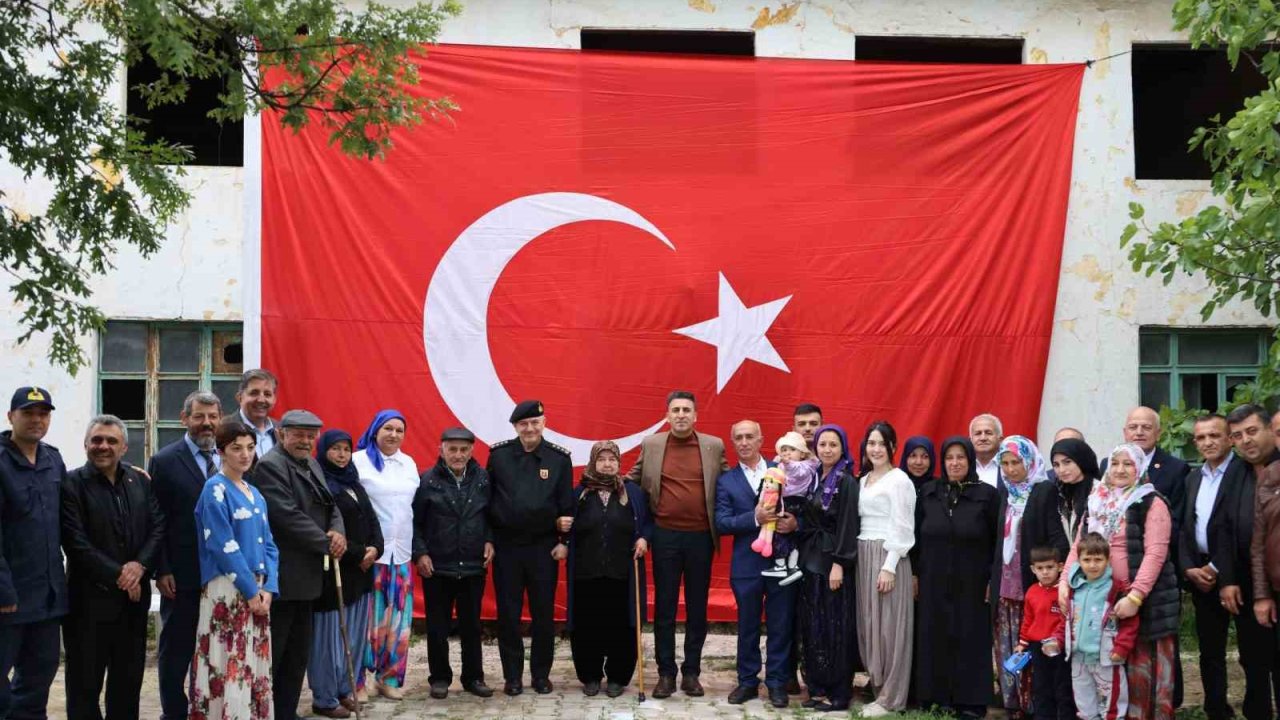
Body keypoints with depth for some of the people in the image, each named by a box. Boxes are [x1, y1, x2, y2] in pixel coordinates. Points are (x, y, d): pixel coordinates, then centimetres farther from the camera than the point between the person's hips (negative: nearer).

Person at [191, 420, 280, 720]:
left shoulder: (256, 494, 14)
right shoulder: (215, 490, -8)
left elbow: (268, 544, 13)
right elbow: (224, 547, -15)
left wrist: (268, 589, -2)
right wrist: (251, 591, -14)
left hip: (257, 591, 7)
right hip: (227, 591, -7)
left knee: (256, 664, 9)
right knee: (230, 664, -7)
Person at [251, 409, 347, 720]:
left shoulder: (312, 465, 15)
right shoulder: (270, 466, -14)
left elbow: (330, 506, 17)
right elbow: (289, 516, -22)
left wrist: (338, 532, -6)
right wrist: (326, 544, -14)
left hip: (306, 576, 10)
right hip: (280, 577, -9)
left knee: (298, 656, 15)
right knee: (270, 655, -3)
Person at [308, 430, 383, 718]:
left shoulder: (353, 483, 16)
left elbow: (371, 518, 13)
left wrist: (374, 549, -5)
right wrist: (358, 553, -12)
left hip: (360, 569, 8)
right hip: (333, 570, -8)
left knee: (355, 634, 10)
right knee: (330, 634, -3)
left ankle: (345, 690, 20)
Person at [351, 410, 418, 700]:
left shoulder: (409, 464, 15)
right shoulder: (359, 461, -5)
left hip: (401, 551, 5)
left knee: (398, 618, 4)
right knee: (369, 617, -4)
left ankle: (389, 677, 15)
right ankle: (356, 680, 6)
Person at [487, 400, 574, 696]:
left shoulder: (559, 457, -2)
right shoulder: (498, 454, -3)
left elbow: (567, 503, 2)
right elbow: (485, 499, 2)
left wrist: (564, 541, -1)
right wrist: (487, 540, 0)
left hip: (544, 546, 0)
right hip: (506, 546, 0)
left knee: (544, 613, 7)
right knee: (508, 614, 5)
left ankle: (541, 674, 19)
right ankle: (512, 676, 16)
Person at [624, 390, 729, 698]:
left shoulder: (714, 446, 3)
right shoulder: (651, 445, 3)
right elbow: (633, 479, 14)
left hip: (701, 536, 0)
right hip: (665, 535, 0)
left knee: (697, 607, 6)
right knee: (664, 607, 3)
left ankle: (691, 672, 15)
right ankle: (666, 673, 11)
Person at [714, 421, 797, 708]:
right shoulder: (726, 481, 4)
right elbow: (721, 523, -6)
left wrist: (795, 521, -15)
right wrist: (755, 518, -19)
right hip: (746, 564, 0)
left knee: (781, 625, 5)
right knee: (747, 625, 10)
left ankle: (777, 682, 17)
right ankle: (747, 681, 22)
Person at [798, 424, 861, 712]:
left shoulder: (846, 482, -9)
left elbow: (847, 525, -14)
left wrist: (839, 563, -19)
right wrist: (805, 555, 7)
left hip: (833, 560, -7)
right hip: (811, 558, 7)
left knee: (834, 626, -3)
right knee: (812, 626, 8)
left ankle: (839, 693, 3)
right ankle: (818, 688, 16)